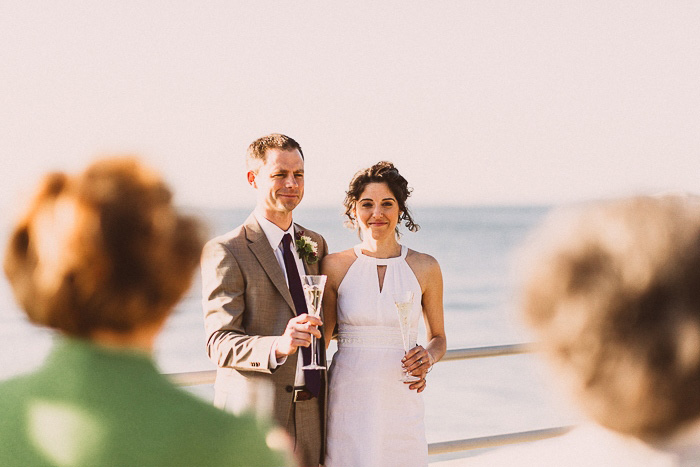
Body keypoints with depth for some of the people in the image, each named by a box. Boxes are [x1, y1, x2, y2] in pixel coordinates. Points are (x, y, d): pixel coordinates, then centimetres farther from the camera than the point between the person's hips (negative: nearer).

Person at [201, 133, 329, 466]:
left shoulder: (316, 245, 14)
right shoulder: (224, 252, -7)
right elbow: (220, 343, -15)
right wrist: (279, 345, -32)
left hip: (312, 418, 6)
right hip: (255, 420, -6)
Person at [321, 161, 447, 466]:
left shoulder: (424, 267, 3)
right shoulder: (335, 267, 1)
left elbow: (438, 337, 15)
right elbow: (320, 339, 7)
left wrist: (428, 358, -8)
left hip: (401, 403, 1)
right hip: (348, 403, -1)